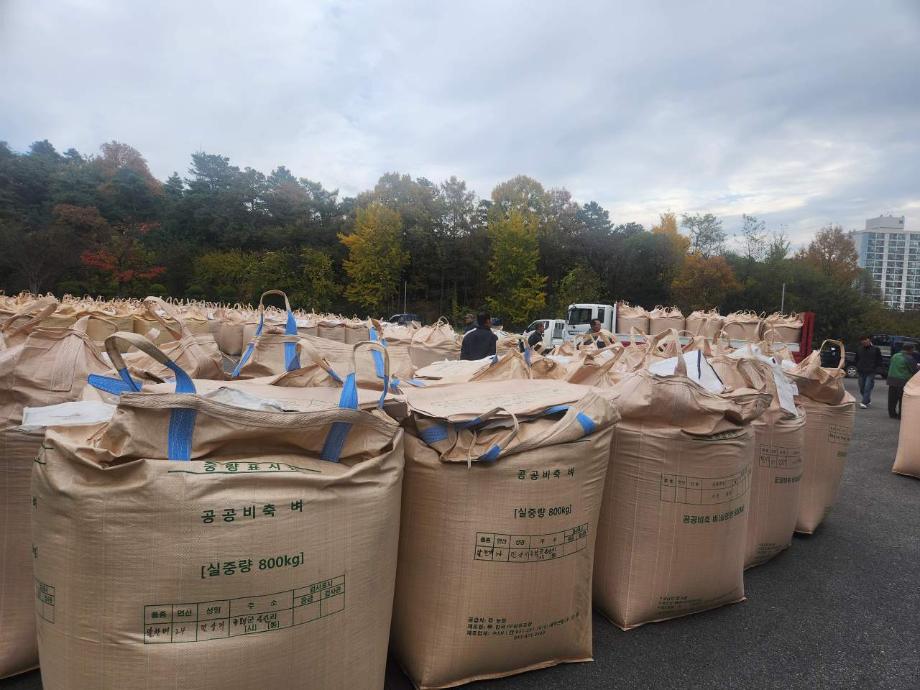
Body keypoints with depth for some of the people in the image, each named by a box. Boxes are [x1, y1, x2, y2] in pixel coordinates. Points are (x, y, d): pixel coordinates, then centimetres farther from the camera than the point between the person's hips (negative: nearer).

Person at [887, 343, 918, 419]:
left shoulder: (894, 356, 9)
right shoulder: (909, 359, -13)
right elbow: (914, 371, -8)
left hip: (892, 380, 6)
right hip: (903, 381, -6)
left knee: (892, 398, 11)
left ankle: (892, 413, 17)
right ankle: (901, 415, 5)